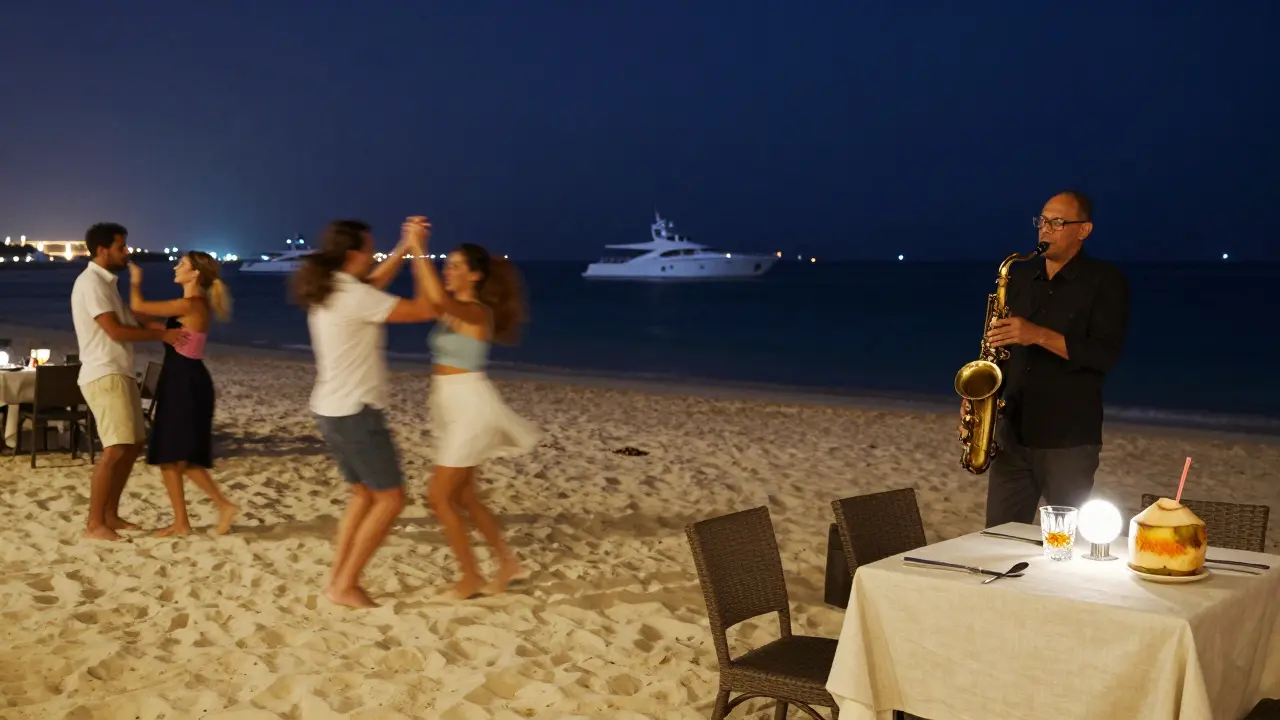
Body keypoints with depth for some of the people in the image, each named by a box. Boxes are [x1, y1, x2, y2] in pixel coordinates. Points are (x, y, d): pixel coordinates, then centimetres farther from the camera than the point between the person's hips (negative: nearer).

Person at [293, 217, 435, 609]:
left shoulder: (327, 290, 7)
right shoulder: (355, 297, -20)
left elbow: (373, 285, 26)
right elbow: (425, 310, -18)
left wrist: (404, 247, 19)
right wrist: (419, 254, -8)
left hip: (332, 410, 9)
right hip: (355, 412, -9)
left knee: (364, 494, 20)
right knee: (390, 497, 1)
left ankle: (338, 580, 20)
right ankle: (345, 585, 3)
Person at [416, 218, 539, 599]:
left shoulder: (477, 312, -17)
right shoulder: (455, 309, 11)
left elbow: (436, 299, -35)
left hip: (470, 408, -9)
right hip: (456, 409, 9)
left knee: (439, 496, -3)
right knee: (463, 496, 15)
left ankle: (472, 578, 9)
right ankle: (508, 562, 26)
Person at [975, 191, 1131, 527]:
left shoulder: (1106, 281, -3)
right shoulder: (1019, 276, 12)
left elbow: (1107, 353, -14)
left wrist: (1039, 335, -23)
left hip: (1069, 438, -5)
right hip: (1012, 433, 5)